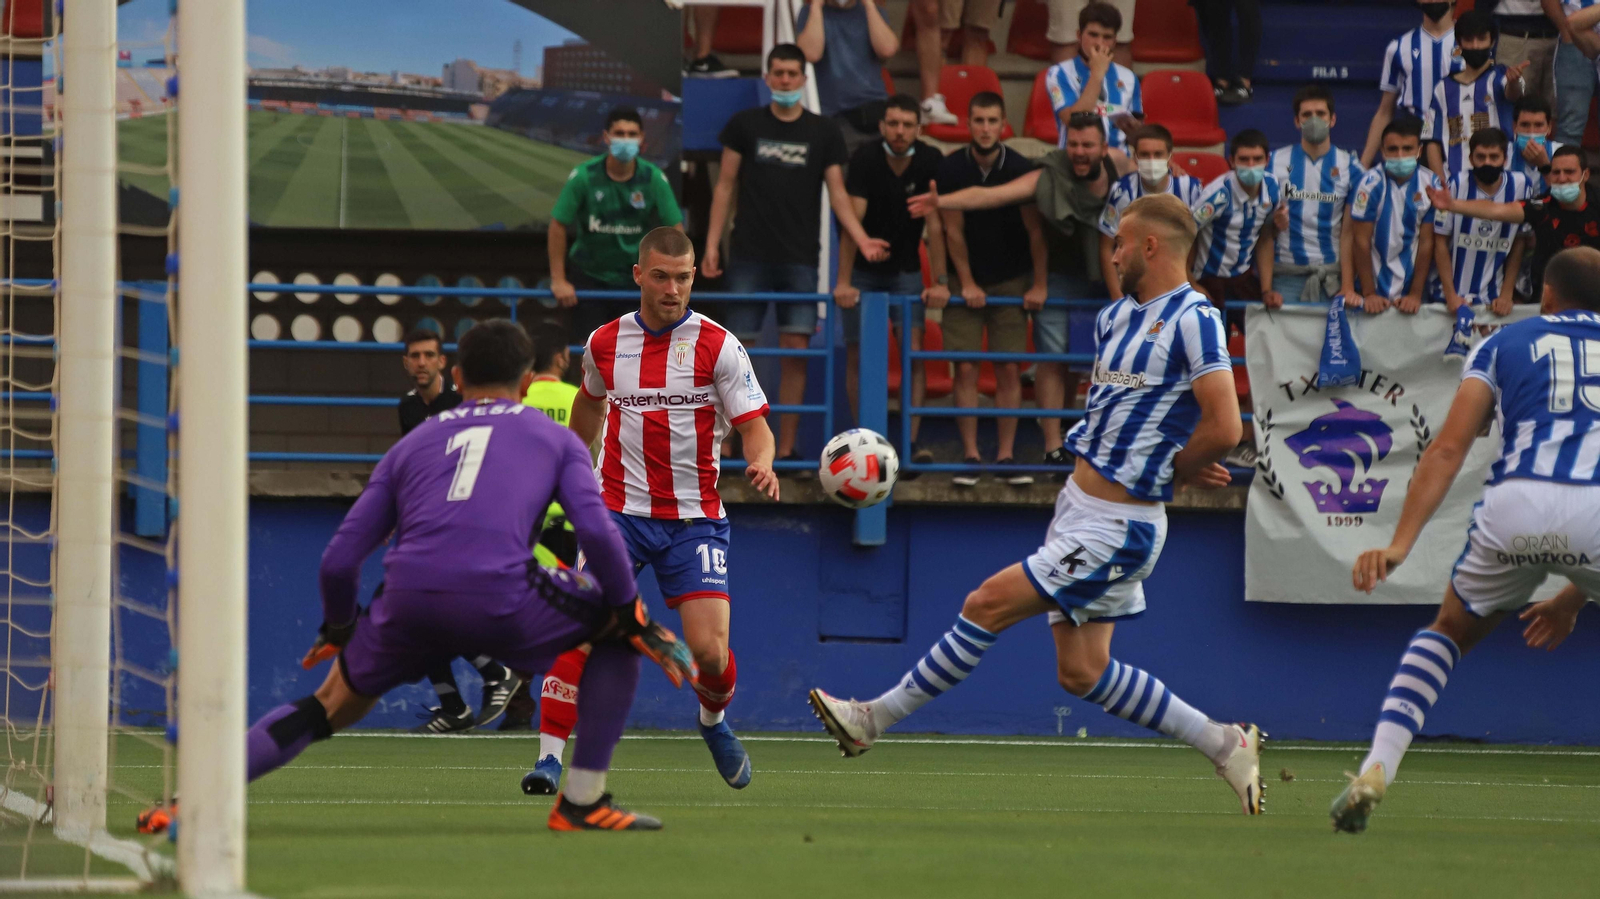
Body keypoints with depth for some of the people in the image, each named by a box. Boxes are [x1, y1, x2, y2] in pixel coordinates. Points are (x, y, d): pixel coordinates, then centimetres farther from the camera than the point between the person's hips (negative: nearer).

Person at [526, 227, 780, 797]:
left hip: (694, 519, -1)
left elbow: (754, 423, -9)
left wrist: (761, 464, -30)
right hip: (618, 509, 1)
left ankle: (714, 719, 26)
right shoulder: (605, 343, 4)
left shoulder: (717, 345, -5)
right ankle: (550, 757, -13)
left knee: (710, 650, -9)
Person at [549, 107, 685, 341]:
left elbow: (675, 229, -5)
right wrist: (558, 280, -8)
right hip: (590, 276, -1)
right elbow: (558, 226, -8)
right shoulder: (584, 177, -15)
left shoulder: (654, 179, -11)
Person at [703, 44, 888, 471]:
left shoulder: (824, 133, 7)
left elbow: (837, 193, 5)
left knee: (796, 351, -3)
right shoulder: (745, 125, 5)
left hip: (800, 259, 1)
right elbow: (725, 186, 7)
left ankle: (786, 448, 3)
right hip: (750, 256, -1)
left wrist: (861, 239, -10)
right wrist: (712, 243, -1)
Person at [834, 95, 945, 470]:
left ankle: (912, 441, -13)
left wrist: (940, 282, -19)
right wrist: (843, 282, -29)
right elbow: (852, 221, -24)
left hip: (905, 270, 1)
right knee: (857, 354, -1)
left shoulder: (930, 162, -14)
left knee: (913, 350, -11)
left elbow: (935, 224, -15)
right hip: (863, 270, -1)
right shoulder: (866, 158, -19)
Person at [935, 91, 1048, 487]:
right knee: (965, 368, -4)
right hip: (968, 280, 0)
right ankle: (970, 455, 0)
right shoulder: (952, 168, -8)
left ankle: (1006, 455, 2)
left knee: (1009, 369, -2)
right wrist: (967, 284, -5)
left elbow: (1035, 230, -6)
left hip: (1011, 280, 0)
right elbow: (953, 230, -4)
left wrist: (1039, 284, -5)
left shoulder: (1019, 169, -10)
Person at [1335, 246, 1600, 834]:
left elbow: (1449, 447, 10)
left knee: (1451, 630, 27)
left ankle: (1377, 767, 9)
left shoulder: (1505, 343, 25)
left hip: (1515, 501, 1)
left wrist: (1399, 544, 3)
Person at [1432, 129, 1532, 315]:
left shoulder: (1519, 186, -4)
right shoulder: (1456, 186, -8)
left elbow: (1518, 243, 3)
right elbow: (1441, 242, -4)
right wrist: (1451, 295, -9)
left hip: (1495, 299, 1)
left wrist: (1507, 294, -1)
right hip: (1456, 297, -1)